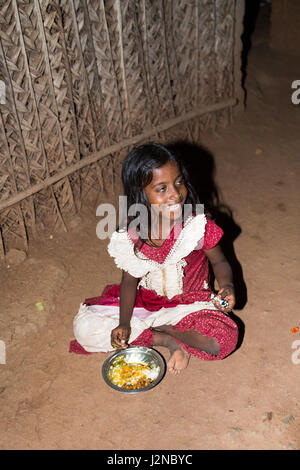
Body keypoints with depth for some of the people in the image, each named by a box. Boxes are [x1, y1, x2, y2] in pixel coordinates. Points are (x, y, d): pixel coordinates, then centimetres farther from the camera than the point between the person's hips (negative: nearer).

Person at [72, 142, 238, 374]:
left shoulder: (199, 225, -18)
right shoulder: (131, 234, -14)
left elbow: (219, 261, -2)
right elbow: (130, 280, -4)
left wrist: (227, 285, -24)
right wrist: (124, 323, -16)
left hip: (189, 304, -1)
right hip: (144, 302, 2)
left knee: (225, 339, -31)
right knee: (84, 328, -13)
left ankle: (163, 329, -4)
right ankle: (167, 339, -9)